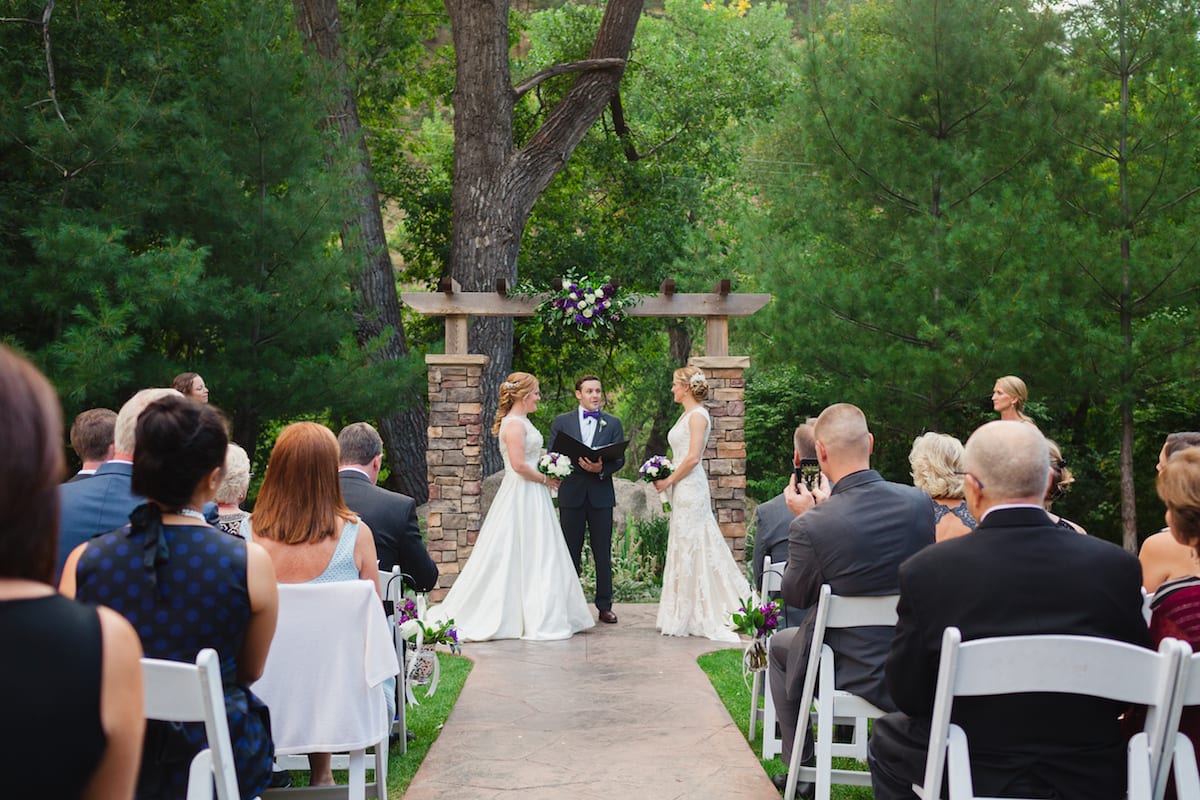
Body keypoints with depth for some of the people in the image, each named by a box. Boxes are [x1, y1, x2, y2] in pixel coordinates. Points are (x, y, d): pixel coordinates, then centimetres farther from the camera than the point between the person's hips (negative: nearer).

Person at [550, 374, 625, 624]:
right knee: (570, 552, 4)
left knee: (603, 552, 3)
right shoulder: (561, 422, 7)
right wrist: (577, 462, -16)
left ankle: (604, 605, 10)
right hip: (571, 493, 0)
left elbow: (620, 459, 3)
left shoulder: (613, 423, 8)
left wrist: (602, 468, -17)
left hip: (601, 494, 0)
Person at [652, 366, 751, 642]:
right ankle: (688, 615, 17)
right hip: (682, 488, 10)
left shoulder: (697, 415, -13)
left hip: (690, 487, -10)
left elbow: (692, 457, -19)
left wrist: (669, 481, -12)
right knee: (684, 548, 11)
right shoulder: (687, 415, 16)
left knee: (692, 547, -4)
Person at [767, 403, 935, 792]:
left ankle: (801, 764, 32)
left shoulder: (811, 526, -25)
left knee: (780, 645, 28)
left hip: (852, 673, -4)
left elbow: (796, 596, -7)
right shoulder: (920, 502, -11)